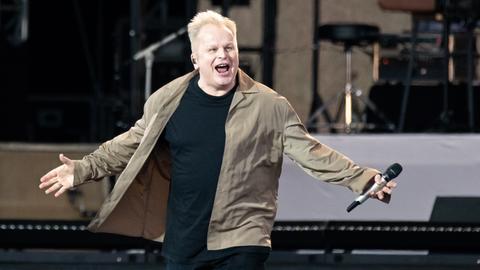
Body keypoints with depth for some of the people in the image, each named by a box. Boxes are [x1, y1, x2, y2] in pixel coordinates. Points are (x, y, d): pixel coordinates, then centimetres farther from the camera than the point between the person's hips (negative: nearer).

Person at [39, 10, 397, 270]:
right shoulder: (168, 101, 3)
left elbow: (309, 151, -3)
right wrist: (83, 170, 6)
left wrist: (362, 179, -12)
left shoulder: (269, 106, -3)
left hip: (241, 240, -3)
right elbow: (132, 145, 12)